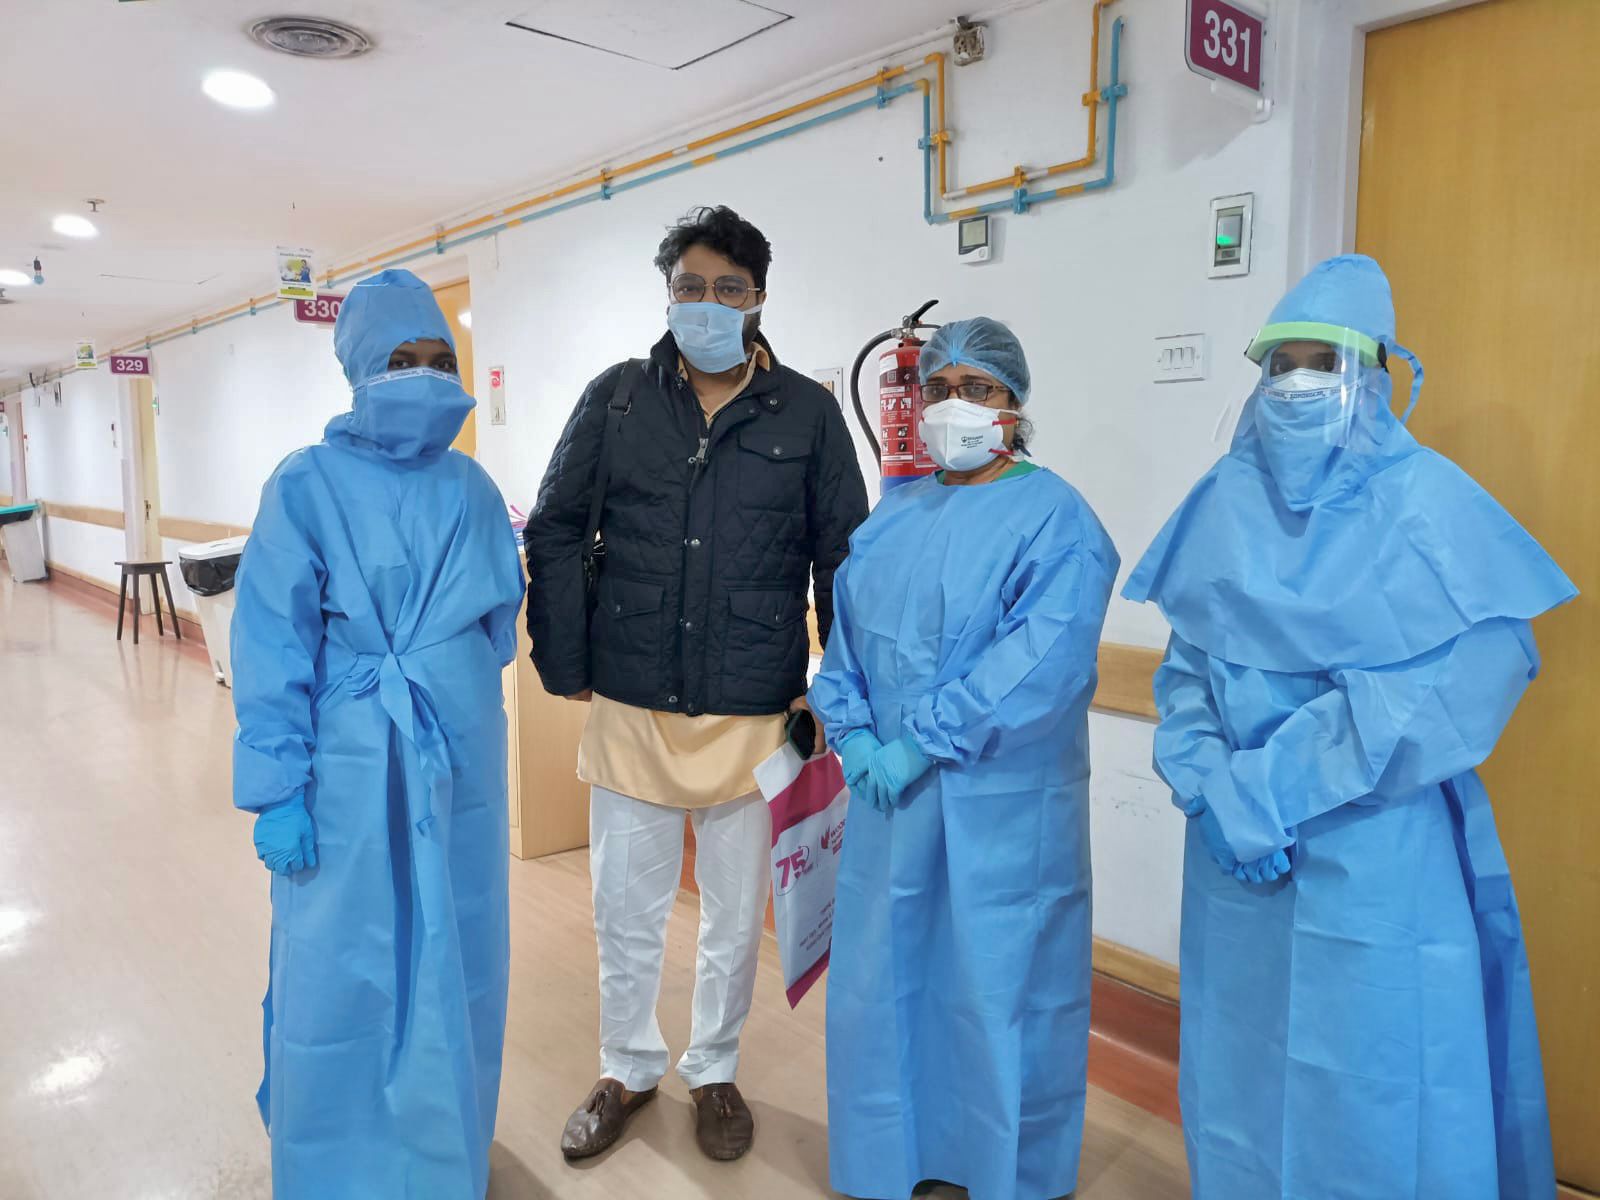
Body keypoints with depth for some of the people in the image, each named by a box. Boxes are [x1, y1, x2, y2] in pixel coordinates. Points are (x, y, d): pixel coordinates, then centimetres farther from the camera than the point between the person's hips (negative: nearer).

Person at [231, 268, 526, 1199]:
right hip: (349, 770, -3)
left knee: (454, 963, 14)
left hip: (462, 765, 4)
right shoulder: (309, 484, -7)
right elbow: (272, 644, -9)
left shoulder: (470, 486, 5)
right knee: (338, 973, 7)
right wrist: (278, 790, -12)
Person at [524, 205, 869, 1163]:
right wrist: (565, 665, 0)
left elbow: (843, 558, 3)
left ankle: (715, 1072, 38)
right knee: (626, 911, 14)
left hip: (753, 713, -1)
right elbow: (557, 534, 4)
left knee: (736, 914, 14)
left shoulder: (808, 413, 0)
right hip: (631, 706, 1)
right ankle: (629, 1071, 38)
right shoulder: (617, 399, 2)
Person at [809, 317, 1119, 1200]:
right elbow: (846, 629, 10)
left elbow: (1042, 660, -20)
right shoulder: (893, 516, 12)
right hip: (888, 796, 6)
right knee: (881, 981, 16)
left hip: (1002, 805, -6)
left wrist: (920, 743, -20)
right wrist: (854, 735, -5)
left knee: (996, 991, 7)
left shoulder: (1056, 519, -8)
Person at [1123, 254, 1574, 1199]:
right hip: (1237, 842, 3)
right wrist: (1212, 789, -11)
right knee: (1246, 1058, 16)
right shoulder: (1229, 498, 4)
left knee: (1371, 1080, 7)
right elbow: (1188, 664, 4)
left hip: (1377, 850, -3)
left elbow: (1478, 670, -14)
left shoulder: (1424, 498, -6)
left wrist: (1278, 784, -18)